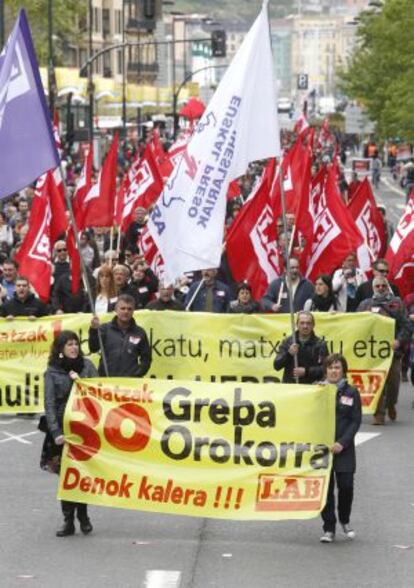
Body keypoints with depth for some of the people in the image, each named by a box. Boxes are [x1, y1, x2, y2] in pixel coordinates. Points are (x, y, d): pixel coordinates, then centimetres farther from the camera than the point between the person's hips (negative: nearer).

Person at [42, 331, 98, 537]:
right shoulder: (52, 372, 1)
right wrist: (55, 432, -12)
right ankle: (68, 521, 5)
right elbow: (49, 404, -4)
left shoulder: (86, 366, 7)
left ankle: (83, 516, 15)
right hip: (63, 428, -1)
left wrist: (81, 382, -9)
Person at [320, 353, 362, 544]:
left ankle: (345, 521, 22)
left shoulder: (351, 393, 2)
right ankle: (329, 529, 9)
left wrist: (342, 442, -11)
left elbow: (356, 421, 0)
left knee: (345, 486, -5)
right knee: (325, 488, -1)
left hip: (343, 449, 0)